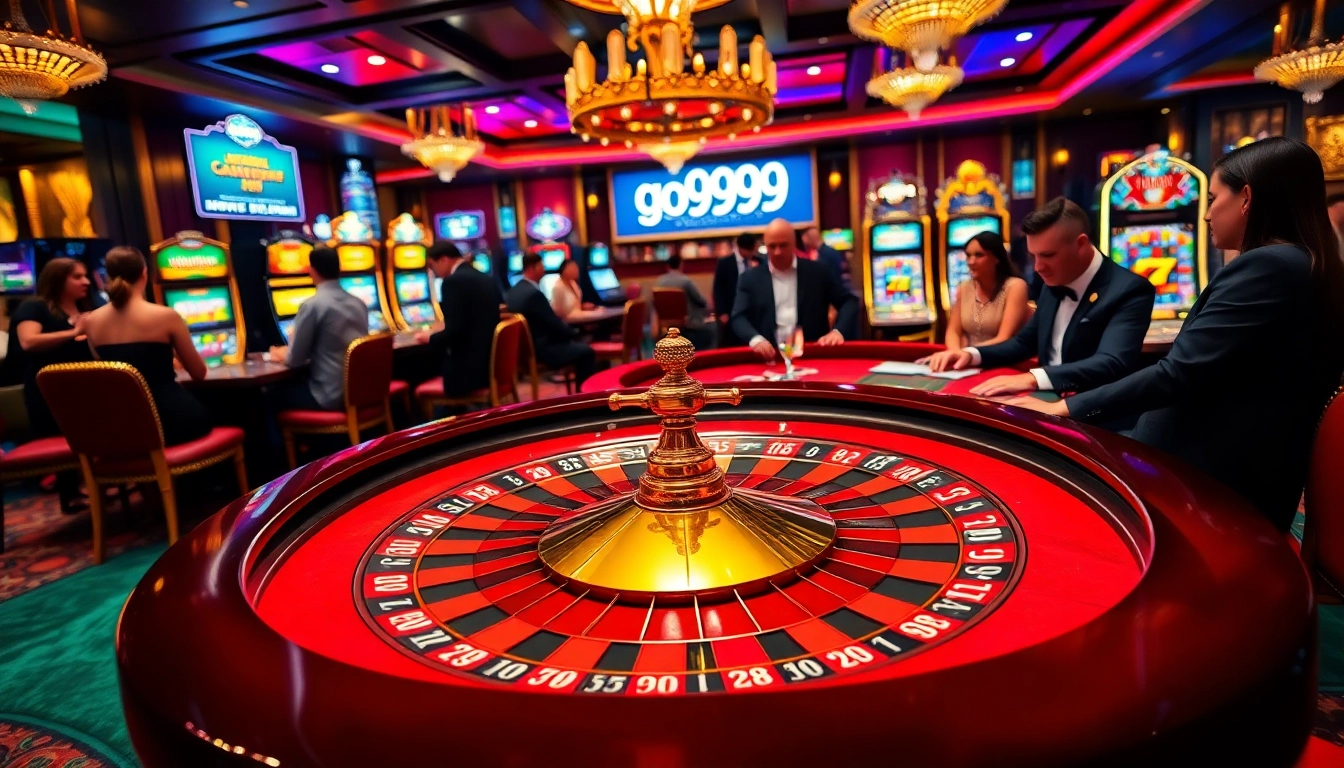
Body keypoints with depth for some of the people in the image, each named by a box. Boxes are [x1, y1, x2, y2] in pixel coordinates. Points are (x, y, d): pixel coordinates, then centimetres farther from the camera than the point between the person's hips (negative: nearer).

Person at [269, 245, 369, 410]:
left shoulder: (313, 305, -14)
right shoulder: (359, 303, 6)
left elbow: (295, 360, -9)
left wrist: (278, 353, 14)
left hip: (331, 396, -7)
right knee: (298, 384, 30)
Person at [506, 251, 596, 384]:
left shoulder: (513, 291, 7)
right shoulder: (534, 293, -23)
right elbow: (554, 324, -19)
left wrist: (568, 329, 12)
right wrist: (574, 332, 0)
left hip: (526, 347, 10)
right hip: (541, 349, -10)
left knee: (577, 344, 25)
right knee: (587, 351, 0)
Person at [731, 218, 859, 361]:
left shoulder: (818, 272, 7)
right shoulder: (750, 278, 7)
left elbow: (849, 301, 9)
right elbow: (739, 318, -1)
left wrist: (838, 331, -10)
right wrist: (756, 339, -22)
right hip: (769, 357, 0)